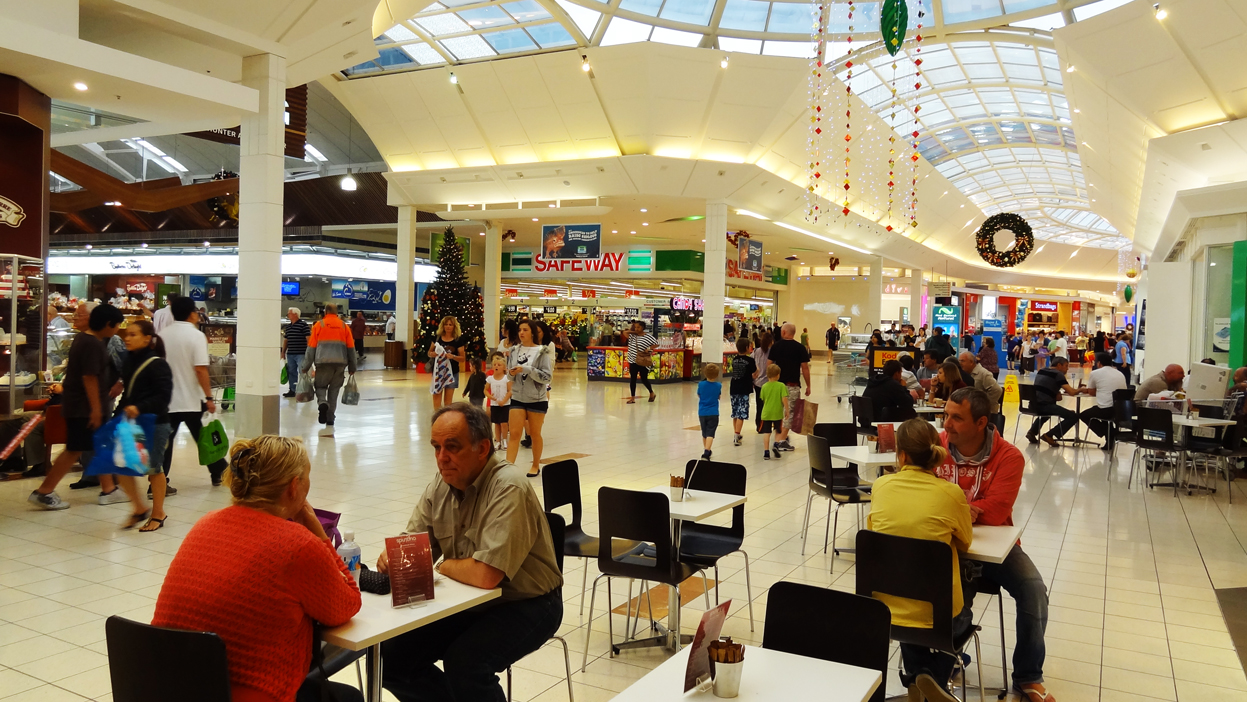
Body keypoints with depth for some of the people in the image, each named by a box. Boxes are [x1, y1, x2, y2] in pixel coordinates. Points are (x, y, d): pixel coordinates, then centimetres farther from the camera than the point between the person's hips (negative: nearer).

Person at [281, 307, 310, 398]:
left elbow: (308, 339, -10)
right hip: (290, 354, 7)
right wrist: (283, 352, 18)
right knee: (291, 373, 11)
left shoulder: (303, 325, -7)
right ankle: (292, 390, 19)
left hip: (301, 354, -7)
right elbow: (285, 340, 22)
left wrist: (308, 351, -15)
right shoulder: (288, 327, 15)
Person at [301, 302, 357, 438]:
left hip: (323, 362, -2)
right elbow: (351, 348, 11)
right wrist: (352, 368, 18)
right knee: (333, 392, 10)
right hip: (341, 363, 2)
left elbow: (311, 348, 3)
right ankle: (329, 425, 10)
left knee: (320, 386, 16)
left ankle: (322, 403, -18)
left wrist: (305, 368, 8)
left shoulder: (318, 325, 6)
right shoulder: (344, 326, 12)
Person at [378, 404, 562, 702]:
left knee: (463, 661, -30)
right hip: (469, 602, 7)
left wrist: (444, 566, -13)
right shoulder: (441, 486, -1)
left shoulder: (508, 488, -26)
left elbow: (486, 574, -33)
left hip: (525, 605, -7)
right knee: (391, 655, -1)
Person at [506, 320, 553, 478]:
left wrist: (526, 369, -23)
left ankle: (536, 466, 27)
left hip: (537, 399, -3)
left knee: (535, 434, 11)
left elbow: (547, 376, -15)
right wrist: (511, 373, -11)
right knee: (514, 433, -4)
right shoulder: (514, 351, 3)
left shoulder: (542, 352, -9)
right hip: (517, 398, 3)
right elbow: (510, 373, 13)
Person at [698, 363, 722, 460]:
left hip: (702, 413, 2)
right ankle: (706, 454, -22)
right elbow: (719, 396, 8)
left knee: (704, 434, 18)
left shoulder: (701, 384, -7)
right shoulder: (718, 386, -6)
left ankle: (707, 452, 32)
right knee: (710, 434, -7)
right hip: (713, 413, -2)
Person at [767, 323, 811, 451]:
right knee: (789, 412, 2)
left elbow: (769, 364, 2)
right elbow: (805, 368, -6)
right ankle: (782, 440, -4)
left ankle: (779, 435, 23)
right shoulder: (800, 348, -5)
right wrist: (808, 386, 3)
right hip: (793, 385, -3)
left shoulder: (775, 346, 0)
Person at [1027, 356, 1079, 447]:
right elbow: (1071, 392, -10)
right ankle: (1049, 435, -6)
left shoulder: (1041, 371, 17)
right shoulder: (1058, 374, -5)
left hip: (1033, 405, 8)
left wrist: (1057, 393, 17)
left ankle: (1032, 432, 28)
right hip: (1044, 405, -8)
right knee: (1073, 417, -4)